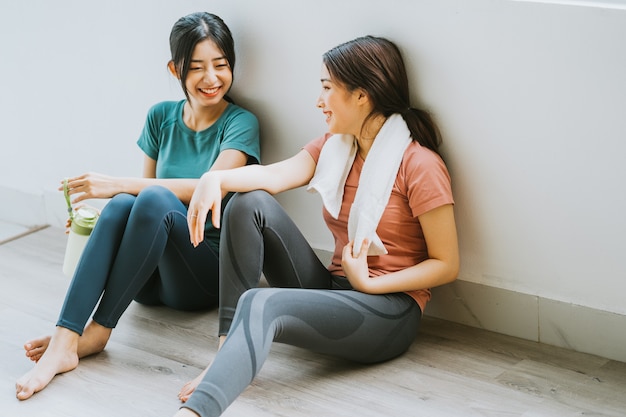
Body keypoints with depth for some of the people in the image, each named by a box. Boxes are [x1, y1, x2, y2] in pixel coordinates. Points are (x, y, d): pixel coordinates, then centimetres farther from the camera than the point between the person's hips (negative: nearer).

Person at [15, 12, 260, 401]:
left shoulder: (241, 123, -3)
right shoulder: (162, 116, 11)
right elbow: (147, 182, 15)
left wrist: (117, 184, -21)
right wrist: (116, 195, -9)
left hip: (208, 271, -4)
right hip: (148, 275, 4)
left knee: (154, 198, -33)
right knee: (122, 205, -30)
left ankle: (97, 332, -28)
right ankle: (63, 342, -40)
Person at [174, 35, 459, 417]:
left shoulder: (419, 165, -9)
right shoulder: (333, 149, 12)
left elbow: (447, 265, -10)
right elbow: (275, 175, -7)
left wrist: (369, 284, -18)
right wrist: (217, 179, -26)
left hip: (389, 311, -7)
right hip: (331, 293, 7)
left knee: (260, 305, -34)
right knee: (250, 203, -10)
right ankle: (231, 349, -18)